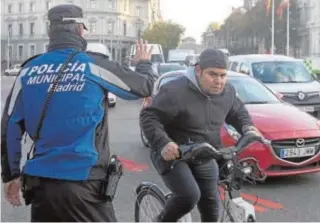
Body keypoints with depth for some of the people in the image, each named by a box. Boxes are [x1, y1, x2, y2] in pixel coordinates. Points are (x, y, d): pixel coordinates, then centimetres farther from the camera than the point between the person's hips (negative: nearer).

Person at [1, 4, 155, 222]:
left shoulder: (29, 70, 3)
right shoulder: (94, 66, -7)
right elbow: (145, 86, 6)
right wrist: (144, 62, 27)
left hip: (40, 182, 4)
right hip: (82, 183, -4)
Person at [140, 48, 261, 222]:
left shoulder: (227, 92, -2)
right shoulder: (176, 91, -24)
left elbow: (238, 112, 17)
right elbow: (149, 117, -22)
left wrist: (247, 127, -5)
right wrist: (162, 143, -37)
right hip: (172, 154, -6)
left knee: (211, 205, 9)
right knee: (189, 195, -23)